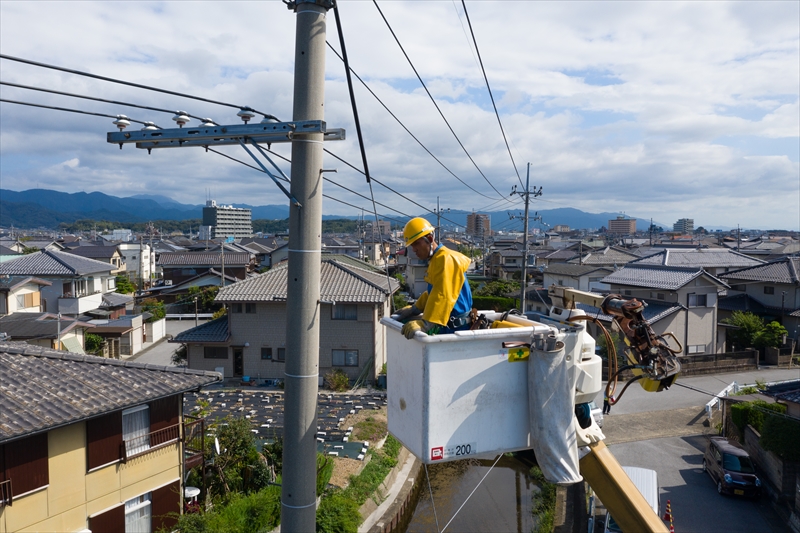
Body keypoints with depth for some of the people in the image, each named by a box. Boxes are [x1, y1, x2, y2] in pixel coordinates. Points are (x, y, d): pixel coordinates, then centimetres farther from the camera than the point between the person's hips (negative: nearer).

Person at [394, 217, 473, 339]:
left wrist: (424, 325, -37)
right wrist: (413, 309, 21)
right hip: (447, 326, 10)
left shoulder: (446, 259, -18)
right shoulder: (436, 260, 14)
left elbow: (443, 297, -29)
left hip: (455, 329, -10)